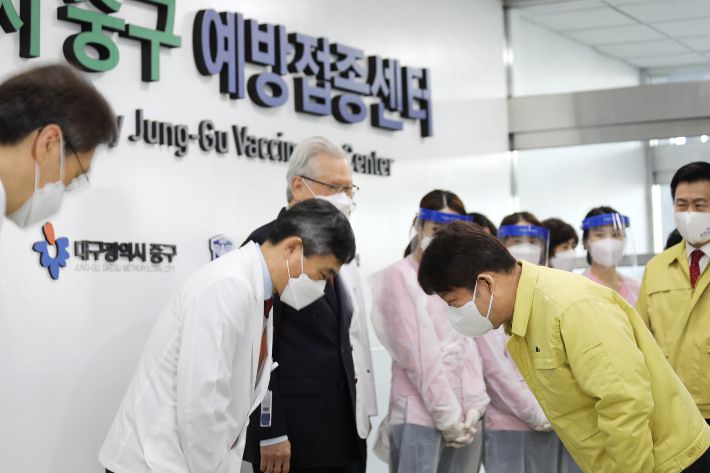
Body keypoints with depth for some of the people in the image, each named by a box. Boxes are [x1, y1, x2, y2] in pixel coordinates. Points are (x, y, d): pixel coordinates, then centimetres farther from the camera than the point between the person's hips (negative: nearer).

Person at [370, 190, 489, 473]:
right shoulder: (400, 276, -3)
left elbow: (468, 347, 10)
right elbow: (416, 354, -9)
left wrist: (475, 406, -2)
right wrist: (446, 416, -11)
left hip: (465, 418, 6)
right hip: (420, 416, -6)